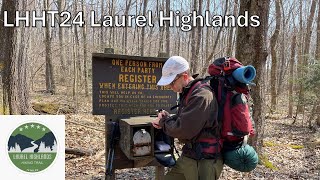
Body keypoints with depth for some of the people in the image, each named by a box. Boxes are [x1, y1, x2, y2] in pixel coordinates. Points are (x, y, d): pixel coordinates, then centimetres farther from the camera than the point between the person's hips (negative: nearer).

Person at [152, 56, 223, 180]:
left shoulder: (202, 96, -22)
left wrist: (164, 120, -8)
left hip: (204, 161, -9)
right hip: (187, 156, 9)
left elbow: (183, 130, -25)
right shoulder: (186, 94, 10)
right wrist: (164, 120, -1)